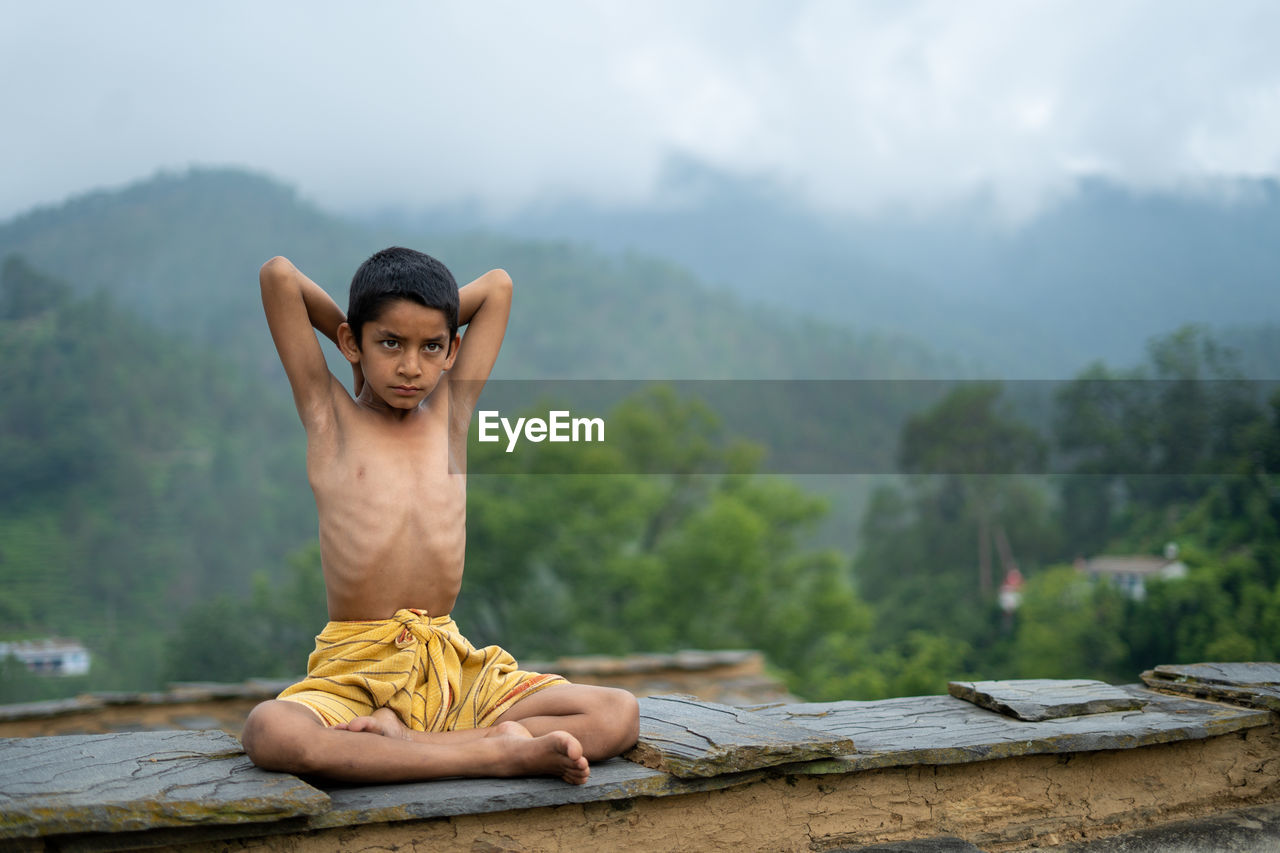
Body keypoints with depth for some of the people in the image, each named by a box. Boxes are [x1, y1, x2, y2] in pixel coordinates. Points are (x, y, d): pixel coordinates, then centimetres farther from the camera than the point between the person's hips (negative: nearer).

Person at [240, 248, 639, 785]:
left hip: (453, 669, 3)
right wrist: (353, 343, 15)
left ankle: (403, 741, -24)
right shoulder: (330, 415, 7)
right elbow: (279, 275, 3)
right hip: (353, 675, -3)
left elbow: (497, 286, 20)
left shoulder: (451, 411, 14)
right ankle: (500, 751, -32)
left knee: (620, 715, -16)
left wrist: (425, 330, 23)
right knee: (269, 734, -37)